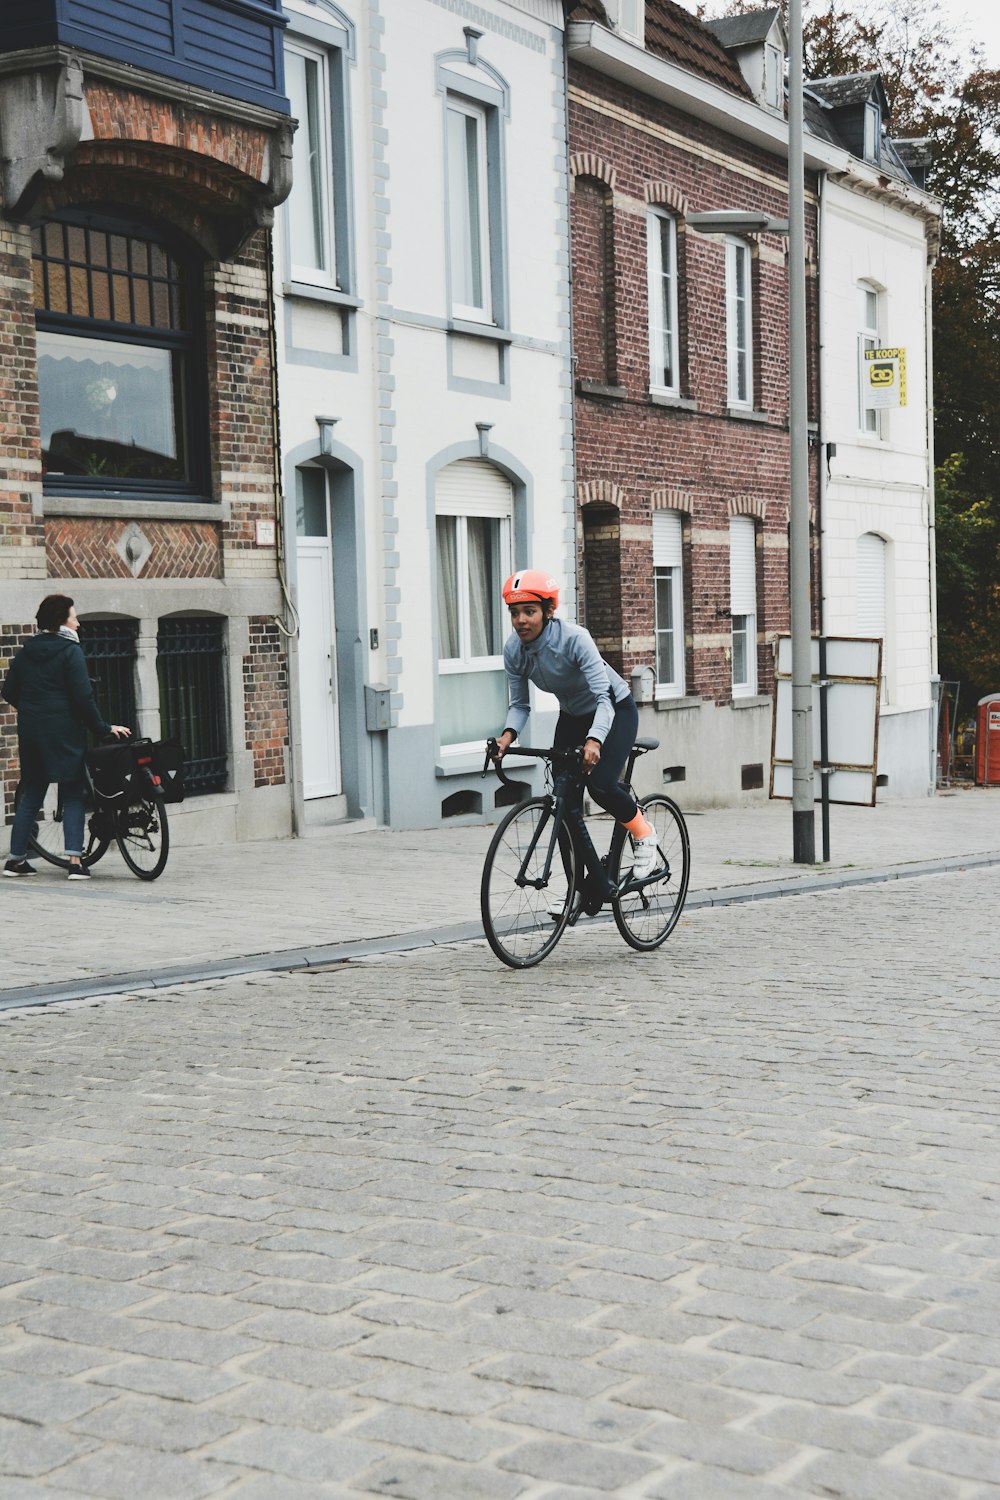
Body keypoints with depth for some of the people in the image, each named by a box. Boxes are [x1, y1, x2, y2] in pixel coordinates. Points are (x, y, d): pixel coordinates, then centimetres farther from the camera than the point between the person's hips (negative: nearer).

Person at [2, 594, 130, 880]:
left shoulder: (26, 651, 10)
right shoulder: (70, 651, -9)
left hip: (30, 731, 6)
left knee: (31, 794, 13)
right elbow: (83, 696, -14)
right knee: (73, 794, -1)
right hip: (63, 733, -6)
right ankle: (75, 860, -10)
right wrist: (103, 728, -7)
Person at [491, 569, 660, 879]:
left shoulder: (574, 639, -32)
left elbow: (604, 698, -36)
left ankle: (643, 835, 5)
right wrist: (508, 735, -29)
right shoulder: (513, 650, -17)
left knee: (600, 784, -25)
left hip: (615, 710, -5)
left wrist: (594, 740, -53)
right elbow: (519, 704, -8)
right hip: (572, 716, 5)